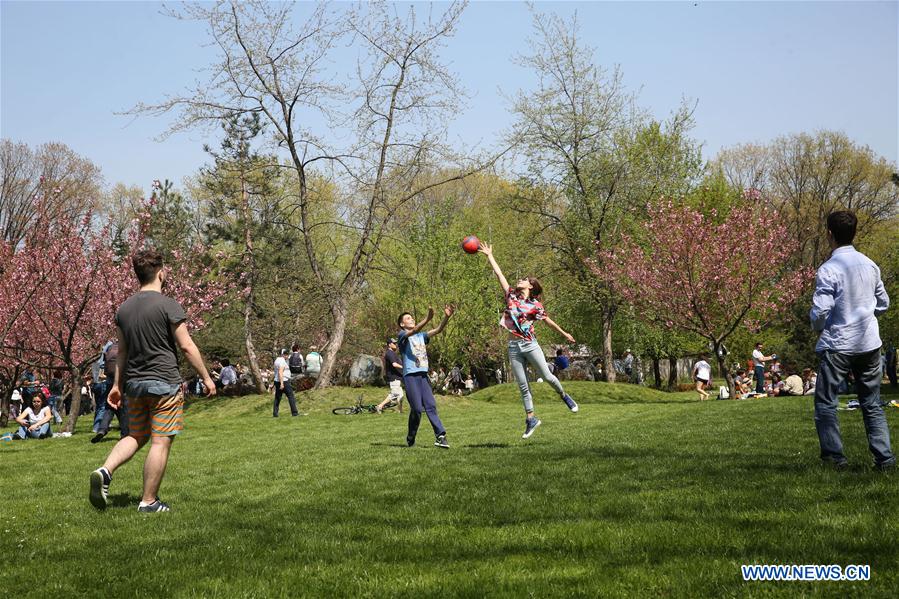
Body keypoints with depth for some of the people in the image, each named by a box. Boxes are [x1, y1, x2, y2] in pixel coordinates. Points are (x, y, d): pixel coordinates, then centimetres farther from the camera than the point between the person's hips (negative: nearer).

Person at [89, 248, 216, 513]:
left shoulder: (124, 308, 9)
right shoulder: (169, 306, -10)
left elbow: (121, 351, 14)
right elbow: (187, 346, -10)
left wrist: (116, 385, 21)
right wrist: (206, 377, -1)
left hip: (134, 382, 7)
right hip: (164, 383, -6)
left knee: (136, 435, 19)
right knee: (161, 441, 0)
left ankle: (105, 471, -4)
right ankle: (148, 501, 1)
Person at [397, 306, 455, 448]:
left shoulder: (421, 336, 21)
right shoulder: (402, 335, 3)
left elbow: (438, 330, 8)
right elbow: (413, 331, -20)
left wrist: (447, 317, -11)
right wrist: (427, 319, -36)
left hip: (423, 375, 5)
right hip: (410, 376, -5)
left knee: (431, 405, -6)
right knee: (417, 408, -7)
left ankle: (440, 436, -14)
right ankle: (410, 439, 10)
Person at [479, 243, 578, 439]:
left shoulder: (535, 305, -2)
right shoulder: (511, 296, 7)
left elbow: (548, 321, 10)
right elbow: (499, 274, 7)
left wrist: (564, 334, 16)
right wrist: (489, 256, 9)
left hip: (530, 345, -3)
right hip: (514, 347, 3)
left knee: (546, 376, 1)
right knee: (523, 386, 5)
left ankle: (564, 395, 30)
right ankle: (531, 419, 10)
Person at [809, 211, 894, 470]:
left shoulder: (828, 270, -14)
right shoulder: (870, 265, 5)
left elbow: (820, 312, -16)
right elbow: (883, 303, 14)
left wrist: (817, 325, 5)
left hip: (838, 345, -5)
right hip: (870, 344, 5)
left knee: (825, 402, 6)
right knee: (872, 404, 12)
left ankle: (834, 456, 0)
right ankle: (885, 458, 6)